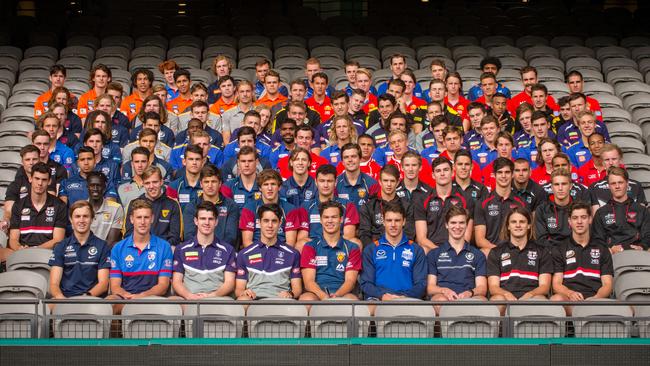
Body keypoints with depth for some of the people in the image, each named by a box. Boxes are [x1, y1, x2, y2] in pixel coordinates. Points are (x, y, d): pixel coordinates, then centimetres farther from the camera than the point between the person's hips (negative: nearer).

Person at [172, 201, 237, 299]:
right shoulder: (182, 249, 17)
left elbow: (229, 282, 7)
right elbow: (176, 281, 11)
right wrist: (188, 295, -11)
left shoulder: (227, 250, 14)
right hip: (189, 300, 1)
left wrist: (212, 295, -13)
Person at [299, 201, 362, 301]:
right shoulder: (310, 247, 15)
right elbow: (308, 281, 3)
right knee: (307, 299, -37)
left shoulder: (352, 248, 16)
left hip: (341, 294, 1)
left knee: (352, 300, -35)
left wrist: (336, 296, -19)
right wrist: (323, 296, -20)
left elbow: (350, 280, 4)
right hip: (317, 294, 0)